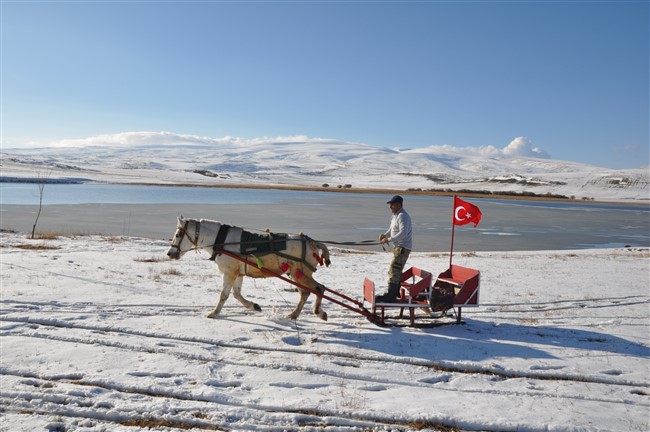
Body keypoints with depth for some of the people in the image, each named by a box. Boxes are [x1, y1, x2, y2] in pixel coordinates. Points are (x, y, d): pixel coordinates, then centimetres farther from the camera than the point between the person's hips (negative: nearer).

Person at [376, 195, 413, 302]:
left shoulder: (403, 216, -19)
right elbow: (392, 229, 23)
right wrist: (385, 234, 4)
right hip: (398, 246, 11)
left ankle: (390, 297, -10)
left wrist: (389, 240, -27)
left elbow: (403, 233, -29)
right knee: (397, 271, 20)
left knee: (394, 271, -12)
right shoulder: (396, 215, 13)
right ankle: (395, 292, 33)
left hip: (403, 247, -11)